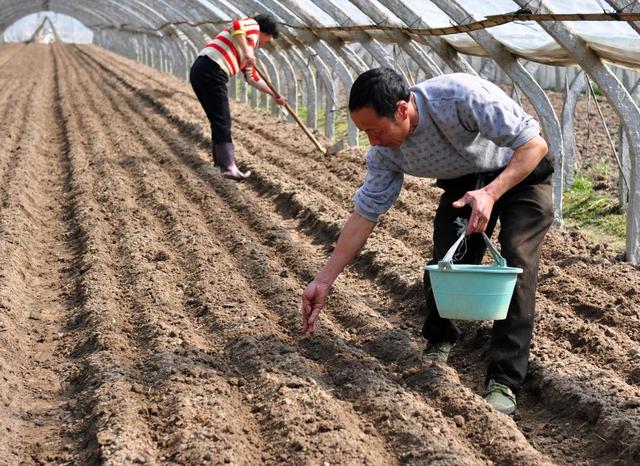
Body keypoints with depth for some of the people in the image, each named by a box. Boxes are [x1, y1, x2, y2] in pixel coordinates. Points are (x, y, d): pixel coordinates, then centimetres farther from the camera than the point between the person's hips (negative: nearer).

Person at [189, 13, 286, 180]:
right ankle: (229, 167, -11)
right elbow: (236, 26, -17)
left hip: (199, 72, 10)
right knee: (223, 121, -9)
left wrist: (274, 94, 38)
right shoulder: (254, 26, 7)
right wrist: (247, 52, -22)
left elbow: (252, 77, 39)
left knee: (219, 121, 20)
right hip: (211, 71, -10)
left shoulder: (249, 47, 33)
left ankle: (220, 159, 30)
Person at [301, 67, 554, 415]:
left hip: (520, 174, -5)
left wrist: (491, 193, -42)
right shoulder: (386, 151, -18)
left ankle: (503, 383, -15)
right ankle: (439, 344, 23)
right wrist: (323, 281, -11)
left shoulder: (461, 95, -37)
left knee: (516, 265, -19)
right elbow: (364, 214, -9)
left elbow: (534, 144, -30)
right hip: (464, 183, 5)